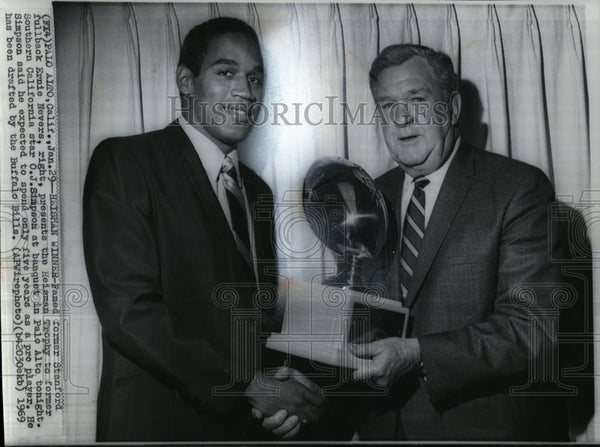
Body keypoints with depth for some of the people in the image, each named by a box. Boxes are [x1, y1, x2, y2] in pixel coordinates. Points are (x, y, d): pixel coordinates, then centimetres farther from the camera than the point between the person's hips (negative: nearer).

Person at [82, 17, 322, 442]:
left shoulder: (257, 191, 9)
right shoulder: (123, 160, -11)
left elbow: (263, 314, 12)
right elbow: (128, 309, -19)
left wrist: (285, 381, -8)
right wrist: (251, 384, -17)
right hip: (156, 422, -5)